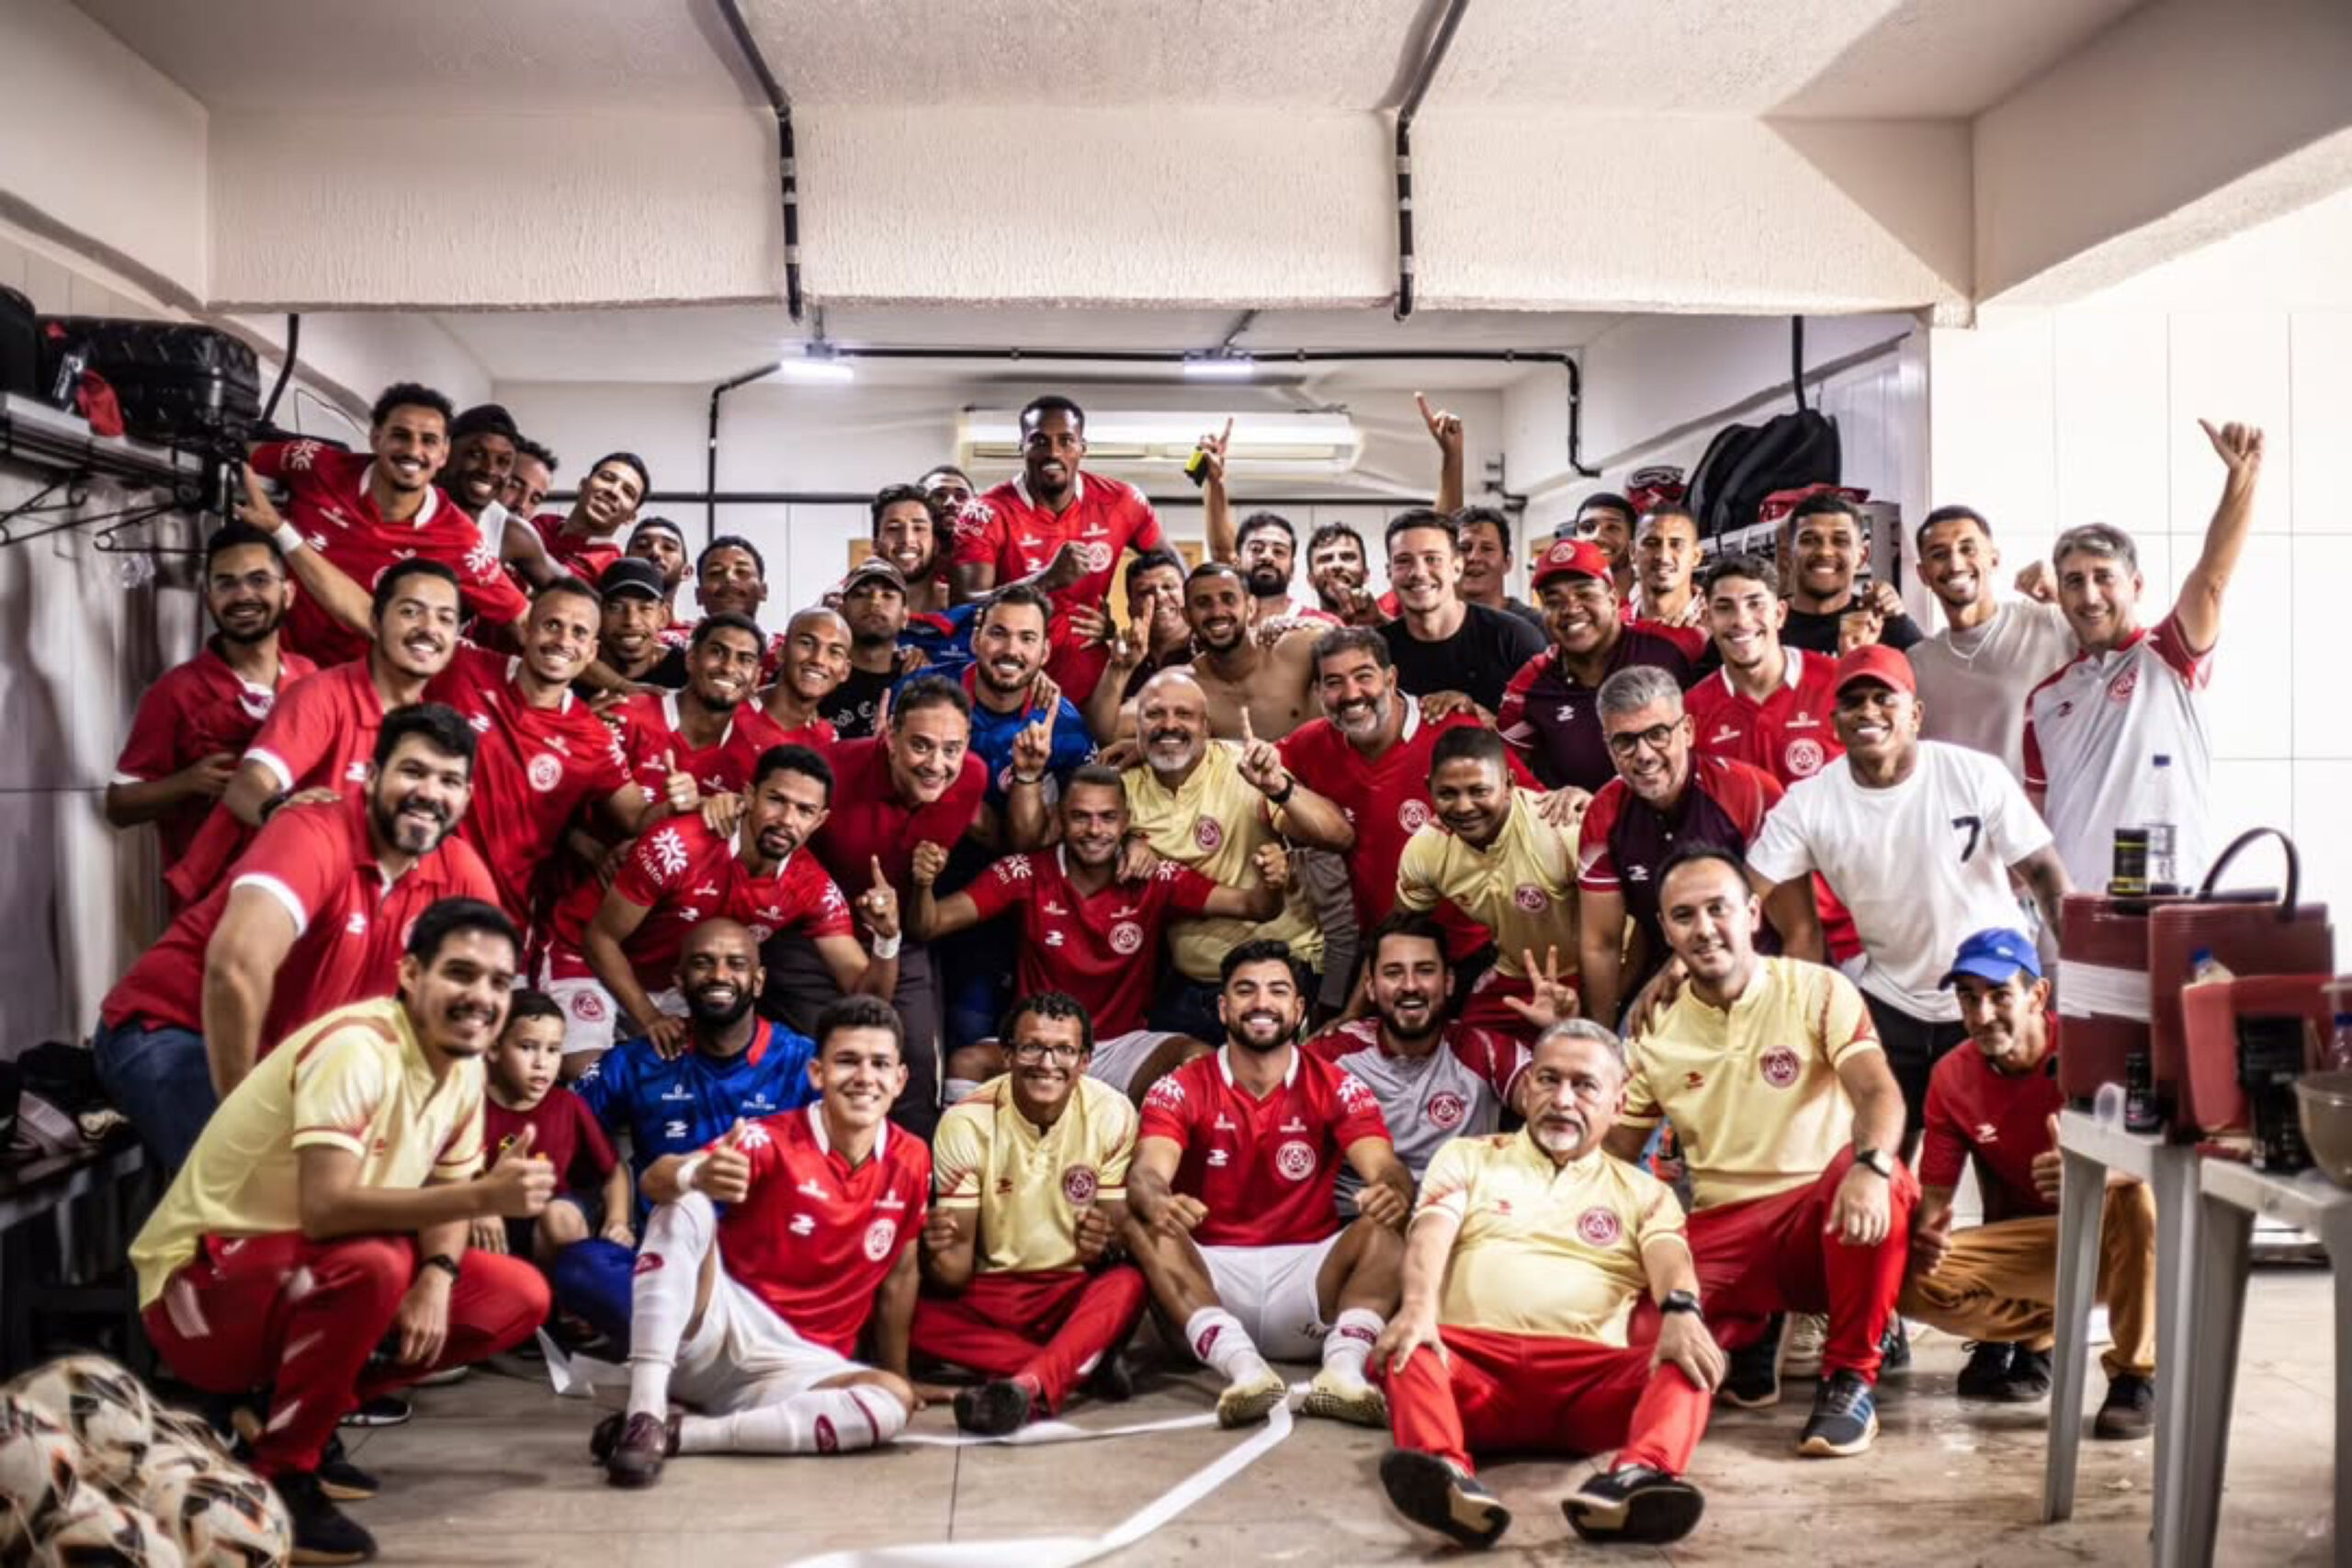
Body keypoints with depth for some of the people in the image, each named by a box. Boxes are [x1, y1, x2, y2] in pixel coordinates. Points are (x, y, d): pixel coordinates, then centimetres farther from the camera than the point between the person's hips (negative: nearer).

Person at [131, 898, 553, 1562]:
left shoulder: (464, 1064, 0)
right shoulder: (355, 1048, -25)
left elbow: (445, 1194, 6)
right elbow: (325, 1209, -36)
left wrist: (437, 1277, -15)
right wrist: (484, 1196, -42)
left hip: (307, 1283, 8)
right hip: (201, 1289, -8)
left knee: (518, 1295, -2)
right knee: (373, 1264, -37)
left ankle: (296, 1411, 7)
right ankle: (278, 1475, -15)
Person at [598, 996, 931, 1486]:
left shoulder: (912, 1162, -1)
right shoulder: (772, 1139, -13)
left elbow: (899, 1273, 13)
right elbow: (655, 1179, -29)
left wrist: (897, 1373, 16)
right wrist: (697, 1175, -53)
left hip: (799, 1365, 3)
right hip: (716, 1332, -3)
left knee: (893, 1402, -28)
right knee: (684, 1207, -28)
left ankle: (680, 1433, -23)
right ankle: (644, 1415, -36)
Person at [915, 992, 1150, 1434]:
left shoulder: (1112, 1114, -10)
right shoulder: (966, 1122, -11)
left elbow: (1121, 1228, -7)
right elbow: (955, 1276, -11)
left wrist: (1103, 1245, -32)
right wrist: (942, 1253, -36)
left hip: (1077, 1294, 0)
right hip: (988, 1294, 1)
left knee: (1127, 1284, -32)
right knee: (904, 1310, -29)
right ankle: (1085, 1364, -28)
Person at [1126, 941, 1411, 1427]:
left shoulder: (1338, 1089, 2)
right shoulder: (1181, 1090, 0)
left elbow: (1385, 1170, -13)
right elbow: (1147, 1173, -17)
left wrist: (1392, 1191, -40)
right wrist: (1159, 1204, -44)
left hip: (1305, 1275, 1)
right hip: (1212, 1275, -1)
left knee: (1386, 1226, -23)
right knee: (1138, 1221, -28)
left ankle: (1344, 1367, -43)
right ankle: (1243, 1366, -44)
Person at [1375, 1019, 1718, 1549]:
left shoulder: (1642, 1191, 22)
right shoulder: (1468, 1157, 21)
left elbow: (1669, 1256, 1)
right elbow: (1432, 1231, 2)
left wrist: (1681, 1312, -25)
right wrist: (1418, 1306, -22)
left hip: (1589, 1376, 1)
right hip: (1472, 1360, -1)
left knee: (1685, 1363, -28)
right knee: (1408, 1350, -32)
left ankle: (1638, 1477, -54)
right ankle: (1444, 1471, -58)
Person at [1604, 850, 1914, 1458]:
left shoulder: (1818, 990, -3)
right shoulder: (1654, 1026, 5)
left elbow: (1879, 1092, -19)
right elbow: (1613, 1150, 10)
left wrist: (1871, 1167, -41)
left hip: (1824, 1212, -2)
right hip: (1723, 1231, 2)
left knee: (1875, 1182, -38)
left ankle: (1850, 1380, -17)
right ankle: (1747, 1340, 11)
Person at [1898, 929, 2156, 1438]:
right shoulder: (1952, 1077, -6)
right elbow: (1936, 1189, -4)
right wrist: (1924, 1234, -28)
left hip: (2111, 1237, -3)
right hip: (2028, 1250, 3)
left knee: (2138, 1194, -37)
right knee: (1914, 1280, -22)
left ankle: (2135, 1377, -20)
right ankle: (2032, 1332, 9)